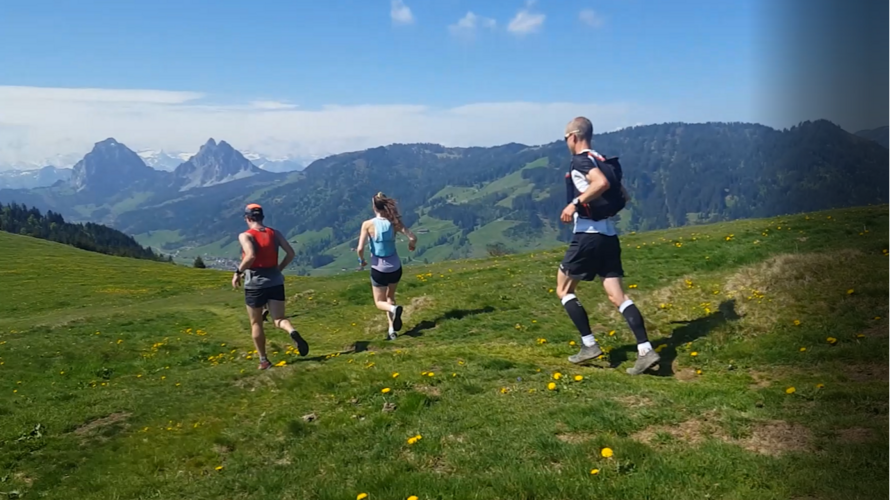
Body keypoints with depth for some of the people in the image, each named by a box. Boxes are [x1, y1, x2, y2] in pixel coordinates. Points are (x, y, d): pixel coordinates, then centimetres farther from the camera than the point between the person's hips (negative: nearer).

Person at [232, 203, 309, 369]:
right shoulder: (274, 233, 6)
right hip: (275, 282, 3)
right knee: (278, 319, 5)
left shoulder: (245, 236, -8)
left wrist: (238, 272, -12)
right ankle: (293, 332, -29)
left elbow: (251, 256, -25)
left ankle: (263, 360, 18)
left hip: (255, 284, -3)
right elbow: (291, 253, 1)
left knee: (256, 323, 13)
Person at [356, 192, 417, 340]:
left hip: (379, 269, -3)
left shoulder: (368, 224, -15)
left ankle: (393, 309, -18)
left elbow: (360, 249, -18)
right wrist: (411, 245, 11)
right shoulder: (393, 223, -9)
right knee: (390, 297, 26)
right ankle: (392, 330, 17)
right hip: (395, 268, 3)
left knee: (380, 302, 17)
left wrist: (362, 260, 2)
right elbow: (413, 238, -12)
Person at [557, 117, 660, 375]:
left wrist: (576, 203, -22)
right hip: (609, 234, 8)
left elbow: (602, 183, -26)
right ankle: (646, 350, -6)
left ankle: (589, 345, 4)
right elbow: (623, 196, 20)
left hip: (588, 235, -8)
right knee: (618, 296, 4)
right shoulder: (604, 162, 18)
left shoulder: (581, 160, -8)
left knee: (564, 290, 8)